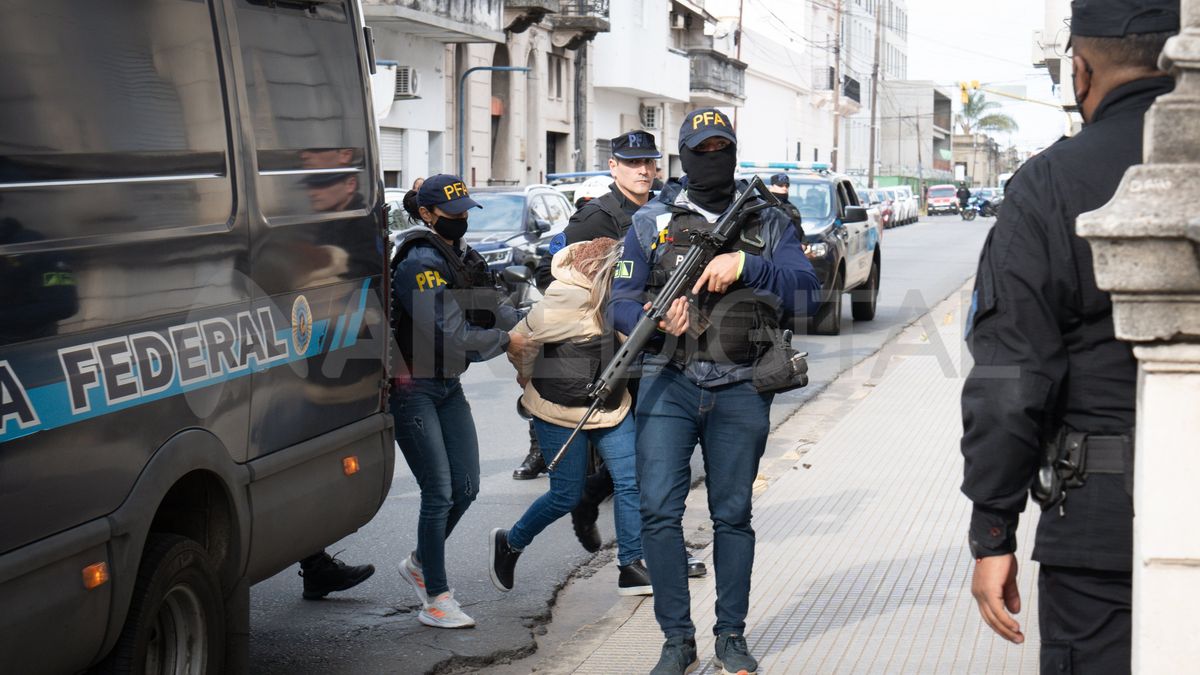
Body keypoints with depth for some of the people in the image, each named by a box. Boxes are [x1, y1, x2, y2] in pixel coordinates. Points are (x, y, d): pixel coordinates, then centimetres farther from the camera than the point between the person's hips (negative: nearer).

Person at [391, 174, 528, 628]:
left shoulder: (462, 257, 10)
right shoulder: (420, 264, -19)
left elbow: (492, 307, 10)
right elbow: (452, 335, -23)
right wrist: (506, 341, -11)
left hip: (448, 385, 9)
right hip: (412, 389, -9)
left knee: (465, 487, 10)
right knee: (439, 493, -8)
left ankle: (420, 564, 31)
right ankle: (435, 599, 1)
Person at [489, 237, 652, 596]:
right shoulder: (569, 300, -25)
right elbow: (520, 339, -15)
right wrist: (530, 380, 3)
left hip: (611, 403, 7)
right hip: (561, 410, -7)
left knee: (631, 481, -1)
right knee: (567, 495, 2)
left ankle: (631, 568, 8)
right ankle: (508, 543, 27)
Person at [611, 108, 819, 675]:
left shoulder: (768, 224, 11)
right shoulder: (652, 223, 10)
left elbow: (805, 288, -2)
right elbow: (621, 303, 8)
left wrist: (745, 265, -16)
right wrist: (656, 319, -14)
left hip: (740, 391, 0)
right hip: (668, 386, 0)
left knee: (733, 515, 6)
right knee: (659, 510, -9)